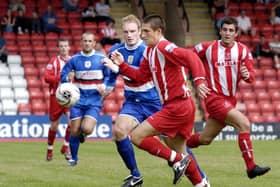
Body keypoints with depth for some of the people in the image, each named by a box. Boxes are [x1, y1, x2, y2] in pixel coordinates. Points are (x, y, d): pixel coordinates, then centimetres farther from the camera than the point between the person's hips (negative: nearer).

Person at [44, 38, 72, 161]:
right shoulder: (54, 61, 0)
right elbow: (46, 77, -10)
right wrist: (61, 77, -21)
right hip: (56, 96, -1)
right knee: (54, 125, 7)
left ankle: (66, 147, -3)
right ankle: (50, 150, 26)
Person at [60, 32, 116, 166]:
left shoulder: (102, 59, 0)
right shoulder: (74, 59, 3)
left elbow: (110, 76, 6)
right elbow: (63, 76, 7)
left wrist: (105, 87, -12)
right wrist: (68, 78, -16)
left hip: (94, 101, -2)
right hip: (78, 99, 2)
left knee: (87, 129, -21)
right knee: (75, 131, -2)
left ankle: (83, 134, 18)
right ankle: (73, 158, 18)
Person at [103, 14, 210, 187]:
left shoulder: (164, 47, -15)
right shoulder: (149, 52, 14)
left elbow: (191, 57, -29)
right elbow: (141, 76, 21)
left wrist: (199, 80, -42)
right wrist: (121, 65, 11)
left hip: (176, 106, -10)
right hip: (183, 107, 10)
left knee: (136, 136, -10)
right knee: (178, 151, 16)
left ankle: (178, 160, -8)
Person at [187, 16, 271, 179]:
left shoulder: (243, 51, 1)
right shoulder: (207, 48, -6)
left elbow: (251, 77, -3)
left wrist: (247, 75, -25)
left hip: (230, 99, 5)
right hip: (215, 98, -5)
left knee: (205, 139, 14)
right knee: (244, 124, -23)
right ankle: (251, 167, -21)